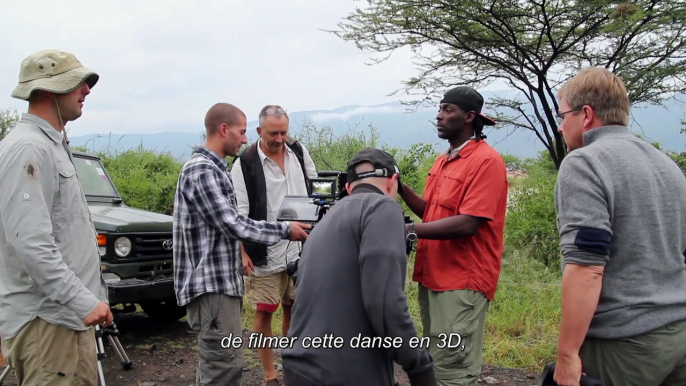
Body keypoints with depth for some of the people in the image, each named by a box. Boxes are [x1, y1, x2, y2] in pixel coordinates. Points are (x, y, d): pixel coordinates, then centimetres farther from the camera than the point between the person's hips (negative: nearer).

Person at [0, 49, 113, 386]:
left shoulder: (53, 144, 16)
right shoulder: (28, 148, -16)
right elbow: (30, 242, -24)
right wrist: (83, 301, -24)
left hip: (68, 312, 10)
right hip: (46, 319, -10)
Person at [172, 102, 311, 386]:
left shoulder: (214, 168, 16)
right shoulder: (201, 169, -16)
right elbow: (232, 225, -20)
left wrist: (282, 229, 13)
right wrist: (285, 230, -10)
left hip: (223, 281, 10)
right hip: (211, 284, -10)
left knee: (217, 363, 16)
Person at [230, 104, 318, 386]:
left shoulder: (299, 152, 3)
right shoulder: (245, 164, -11)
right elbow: (238, 214, -12)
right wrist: (242, 253, -16)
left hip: (300, 249, 4)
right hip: (264, 253, -4)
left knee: (294, 308, 14)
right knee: (264, 312, 4)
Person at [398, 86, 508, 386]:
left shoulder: (486, 161, -15)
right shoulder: (442, 160, 13)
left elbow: (468, 224, -22)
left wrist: (410, 230, -22)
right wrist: (401, 189, 1)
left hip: (463, 281, -9)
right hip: (433, 276, 9)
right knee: (434, 362, 19)